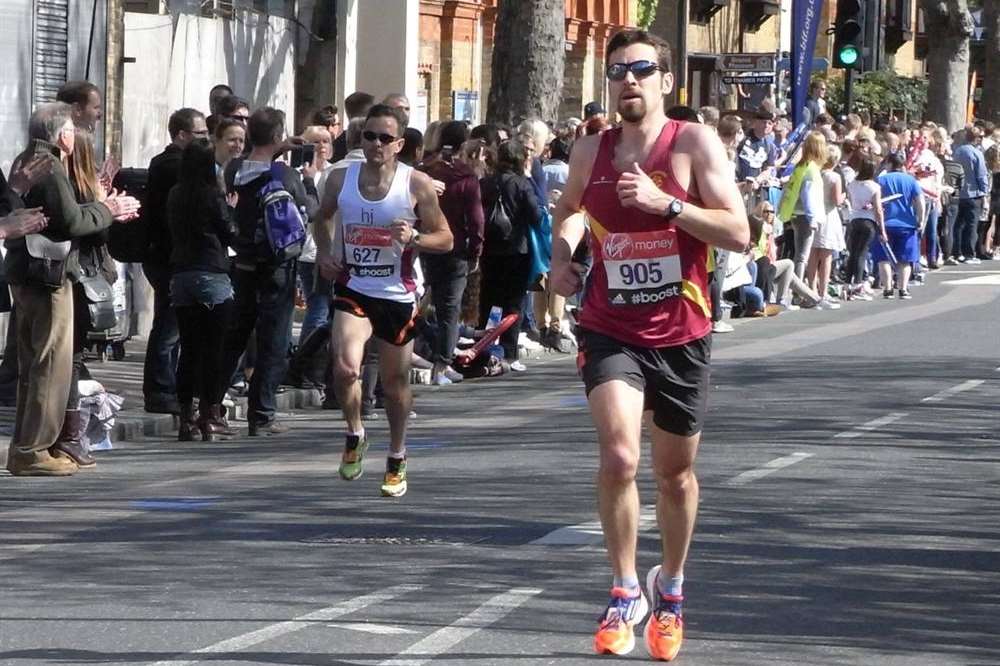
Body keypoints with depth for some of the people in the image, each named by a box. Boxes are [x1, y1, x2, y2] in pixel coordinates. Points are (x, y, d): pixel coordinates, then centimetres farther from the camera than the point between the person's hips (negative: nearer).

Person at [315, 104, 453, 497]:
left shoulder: (416, 185, -8)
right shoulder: (341, 179, -2)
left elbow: (445, 239, -3)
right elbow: (324, 216, 21)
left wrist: (413, 238, -22)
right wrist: (325, 251, 5)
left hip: (398, 295, 0)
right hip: (353, 290, 1)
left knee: (395, 382, 11)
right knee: (345, 368, -21)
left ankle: (397, 458, 32)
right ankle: (355, 435, 6)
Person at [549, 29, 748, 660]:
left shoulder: (695, 143, -8)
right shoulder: (591, 151, 3)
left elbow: (737, 232, -16)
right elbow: (569, 210, 25)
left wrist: (665, 202, -26)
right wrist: (562, 252, 5)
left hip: (680, 335, -1)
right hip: (610, 330, 1)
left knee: (676, 472, 13)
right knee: (618, 456, -20)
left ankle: (671, 585, 37)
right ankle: (626, 592, -6)